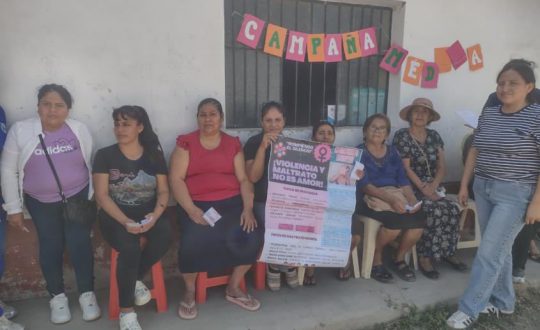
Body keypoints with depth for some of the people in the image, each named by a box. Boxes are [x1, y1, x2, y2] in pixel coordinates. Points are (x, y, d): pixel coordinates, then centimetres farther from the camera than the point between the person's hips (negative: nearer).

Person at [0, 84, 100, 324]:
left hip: (78, 197, 0)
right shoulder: (20, 131, -9)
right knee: (50, 246, 7)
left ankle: (87, 293, 15)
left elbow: (92, 166, 0)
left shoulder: (79, 130, -7)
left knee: (79, 243, -3)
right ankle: (57, 296, 25)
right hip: (40, 203, 1)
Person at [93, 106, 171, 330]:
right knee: (129, 247, -31)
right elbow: (102, 196, -7)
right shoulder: (105, 155, -1)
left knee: (164, 236, -29)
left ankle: (136, 280, 0)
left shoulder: (154, 155, 4)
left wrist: (155, 215, -19)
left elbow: (163, 191, 2)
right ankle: (126, 312, -11)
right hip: (115, 215, -2)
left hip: (148, 213, 2)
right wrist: (125, 221, -22)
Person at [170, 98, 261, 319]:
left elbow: (244, 179, 7)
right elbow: (176, 179, -3)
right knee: (192, 243, -29)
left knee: (251, 238, -20)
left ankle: (234, 288, 7)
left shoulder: (233, 144, 12)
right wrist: (191, 210, -17)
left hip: (231, 202, 3)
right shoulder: (185, 143, 5)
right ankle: (189, 292, 3)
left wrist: (248, 208, -9)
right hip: (197, 205, -2)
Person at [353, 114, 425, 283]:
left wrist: (412, 199, -9)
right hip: (370, 198, -5)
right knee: (396, 220, -31)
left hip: (396, 194, 5)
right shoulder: (359, 153, -1)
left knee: (419, 219, -21)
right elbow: (364, 184, -13)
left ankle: (399, 259, 5)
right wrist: (390, 199, -25)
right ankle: (376, 259, -4)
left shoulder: (392, 152, 17)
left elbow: (403, 180, 10)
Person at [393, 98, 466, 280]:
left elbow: (442, 166, 6)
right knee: (434, 210, -29)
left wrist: (433, 186, -12)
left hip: (432, 185, 5)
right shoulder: (401, 135, -4)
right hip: (411, 186, -5)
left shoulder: (434, 136, 11)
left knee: (452, 209, -20)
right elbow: (405, 168, -10)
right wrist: (423, 188, -19)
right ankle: (424, 257, -17)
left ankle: (448, 252, -1)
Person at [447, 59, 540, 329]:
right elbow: (475, 151, 12)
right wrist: (464, 185, 10)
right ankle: (503, 301, 33)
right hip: (483, 189, 6)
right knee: (498, 249, 16)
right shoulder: (488, 114, 7)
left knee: (488, 252, -4)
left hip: (515, 194, -6)